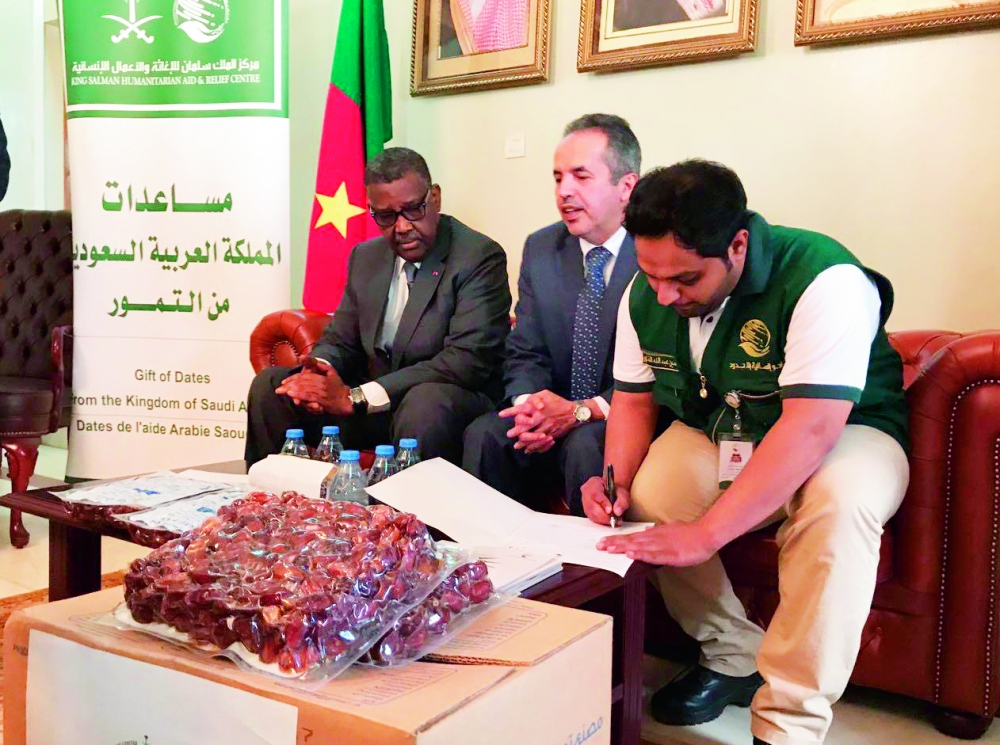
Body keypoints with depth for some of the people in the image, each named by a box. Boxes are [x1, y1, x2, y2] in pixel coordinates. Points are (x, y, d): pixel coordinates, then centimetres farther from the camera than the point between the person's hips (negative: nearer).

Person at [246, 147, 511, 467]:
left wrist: (356, 396, -25)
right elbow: (340, 342, 16)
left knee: (426, 401, -38)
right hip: (375, 410, 6)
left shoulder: (480, 258, -12)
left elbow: (467, 360, -22)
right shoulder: (366, 257, 10)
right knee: (270, 384, -4)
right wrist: (318, 369, -11)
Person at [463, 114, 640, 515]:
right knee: (485, 434, -21)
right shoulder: (540, 248, 7)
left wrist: (581, 410, -22)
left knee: (586, 444, -33)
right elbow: (526, 353, 8)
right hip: (555, 414, 5)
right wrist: (528, 404, -14)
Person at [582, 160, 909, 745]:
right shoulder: (646, 293, -7)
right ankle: (735, 655, 0)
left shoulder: (825, 280, -28)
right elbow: (634, 400, 4)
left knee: (837, 502, -36)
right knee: (644, 491, -21)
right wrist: (617, 481, -16)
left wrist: (704, 534, -39)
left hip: (845, 431, -5)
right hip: (716, 432, 5)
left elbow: (811, 428, -36)